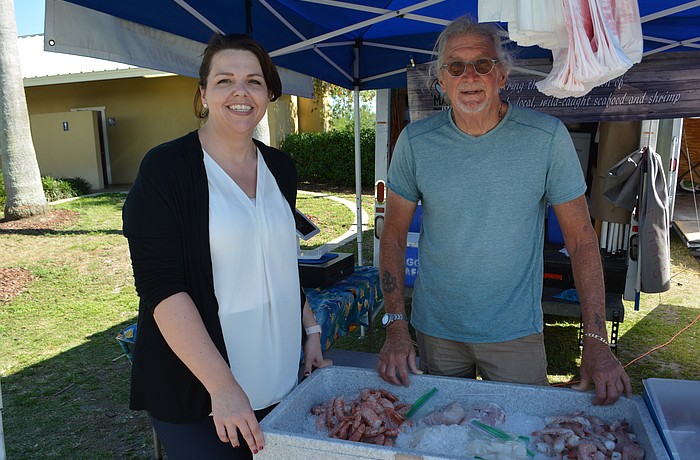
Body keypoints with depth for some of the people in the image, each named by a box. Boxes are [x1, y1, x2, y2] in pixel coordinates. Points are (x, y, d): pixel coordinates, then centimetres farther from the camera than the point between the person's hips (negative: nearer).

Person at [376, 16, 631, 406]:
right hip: (436, 330, 2)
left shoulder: (547, 137, -10)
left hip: (516, 332, -1)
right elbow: (394, 236, -3)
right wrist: (396, 327, -10)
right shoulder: (415, 142, -7)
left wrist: (597, 340, -12)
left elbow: (581, 238, -7)